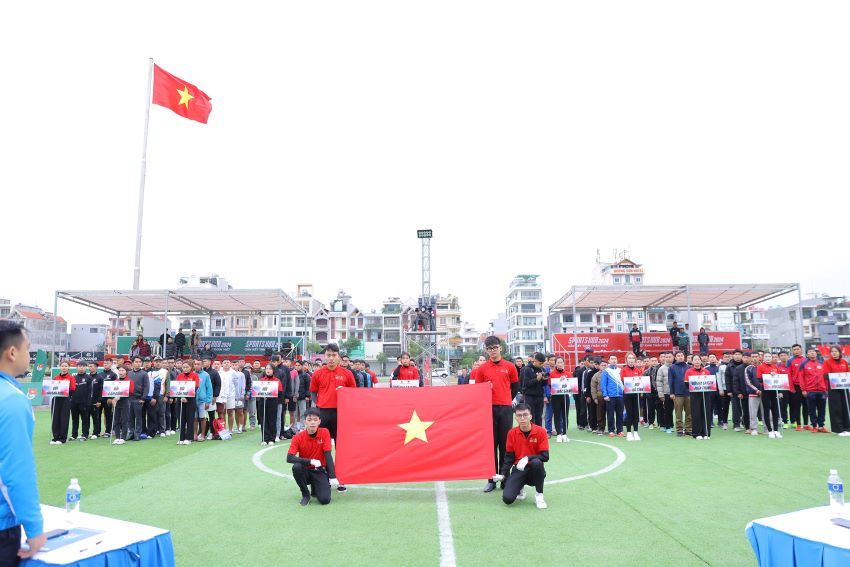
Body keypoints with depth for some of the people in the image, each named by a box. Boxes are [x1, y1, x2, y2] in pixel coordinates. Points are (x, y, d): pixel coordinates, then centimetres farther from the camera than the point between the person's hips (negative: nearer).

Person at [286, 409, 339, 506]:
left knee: (325, 500, -20)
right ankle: (305, 494, -7)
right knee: (296, 467, -33)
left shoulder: (325, 432, -11)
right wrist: (310, 461, -31)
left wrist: (332, 477, -20)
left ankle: (315, 488, 16)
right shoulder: (298, 437, -12)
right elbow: (289, 458, -21)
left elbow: (328, 455, -13)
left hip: (320, 471, 0)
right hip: (305, 471, 0)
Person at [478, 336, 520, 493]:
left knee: (505, 444, 4)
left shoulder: (510, 367, 4)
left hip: (505, 409, 0)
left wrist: (506, 400, 11)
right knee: (491, 444, 3)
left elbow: (515, 387, 13)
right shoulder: (482, 368, 4)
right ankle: (492, 480, 11)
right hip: (488, 409, 0)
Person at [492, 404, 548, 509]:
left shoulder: (540, 431, -9)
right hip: (518, 469, 2)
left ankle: (539, 495, -13)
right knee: (507, 499, -21)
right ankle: (519, 489, 16)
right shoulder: (512, 433, -1)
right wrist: (503, 474, -7)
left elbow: (545, 456, -13)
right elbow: (509, 457, 4)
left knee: (536, 462, -38)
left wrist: (527, 458, -27)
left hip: (534, 470, -1)